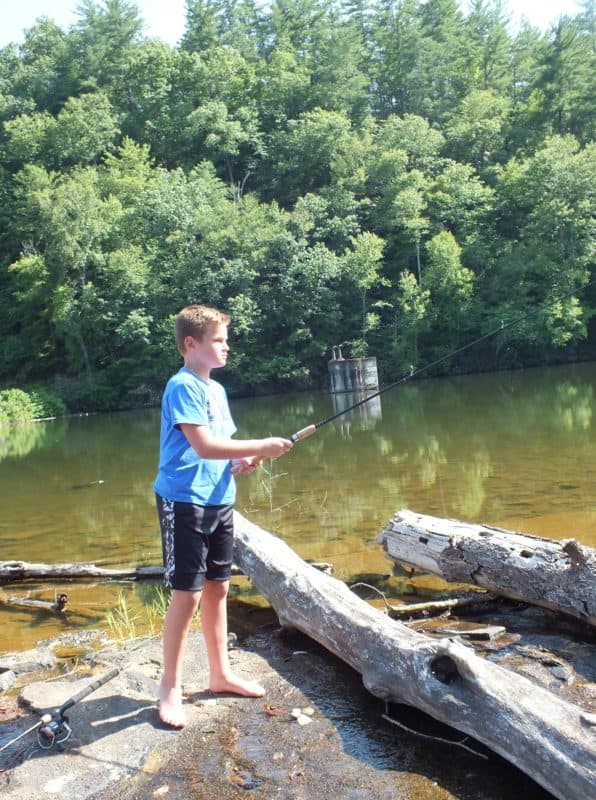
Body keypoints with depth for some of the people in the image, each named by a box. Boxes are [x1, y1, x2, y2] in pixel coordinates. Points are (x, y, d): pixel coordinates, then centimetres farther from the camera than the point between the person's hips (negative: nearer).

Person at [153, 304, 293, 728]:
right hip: (185, 501, -8)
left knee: (217, 587, 15)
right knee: (188, 593, -3)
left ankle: (221, 673, 28)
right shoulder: (182, 386, -13)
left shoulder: (216, 388, 14)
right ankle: (170, 688, 12)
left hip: (219, 500, 8)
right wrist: (260, 446, -18)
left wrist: (241, 462, -3)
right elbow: (202, 445, -22)